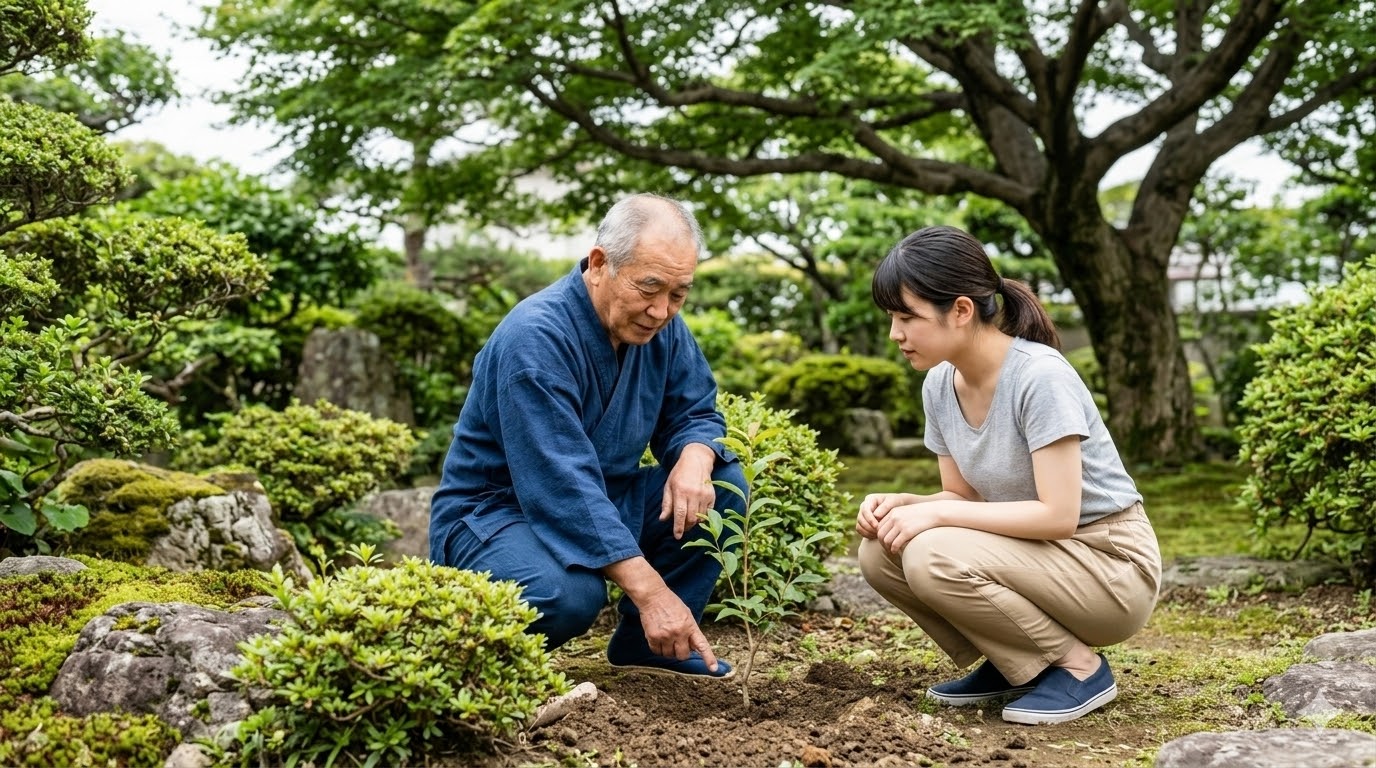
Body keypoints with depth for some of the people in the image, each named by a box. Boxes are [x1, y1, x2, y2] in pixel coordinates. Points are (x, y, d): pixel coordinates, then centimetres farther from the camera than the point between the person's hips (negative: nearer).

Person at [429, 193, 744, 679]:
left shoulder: (662, 327, -4)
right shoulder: (535, 338, -27)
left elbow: (696, 414, 6)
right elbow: (563, 489, -33)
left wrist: (694, 461, -20)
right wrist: (651, 591, -37)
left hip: (603, 504, 8)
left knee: (723, 484, -7)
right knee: (569, 593, -37)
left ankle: (647, 642, 4)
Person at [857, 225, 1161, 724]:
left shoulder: (1040, 377, -24)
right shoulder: (939, 385, -1)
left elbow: (1057, 515, -26)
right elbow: (962, 496, 6)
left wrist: (937, 514, -25)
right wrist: (902, 503, -14)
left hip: (1112, 565, -7)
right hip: (1035, 551, 7)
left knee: (934, 558, -29)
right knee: (880, 551, -11)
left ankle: (1080, 668, -8)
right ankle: (1011, 664, 7)